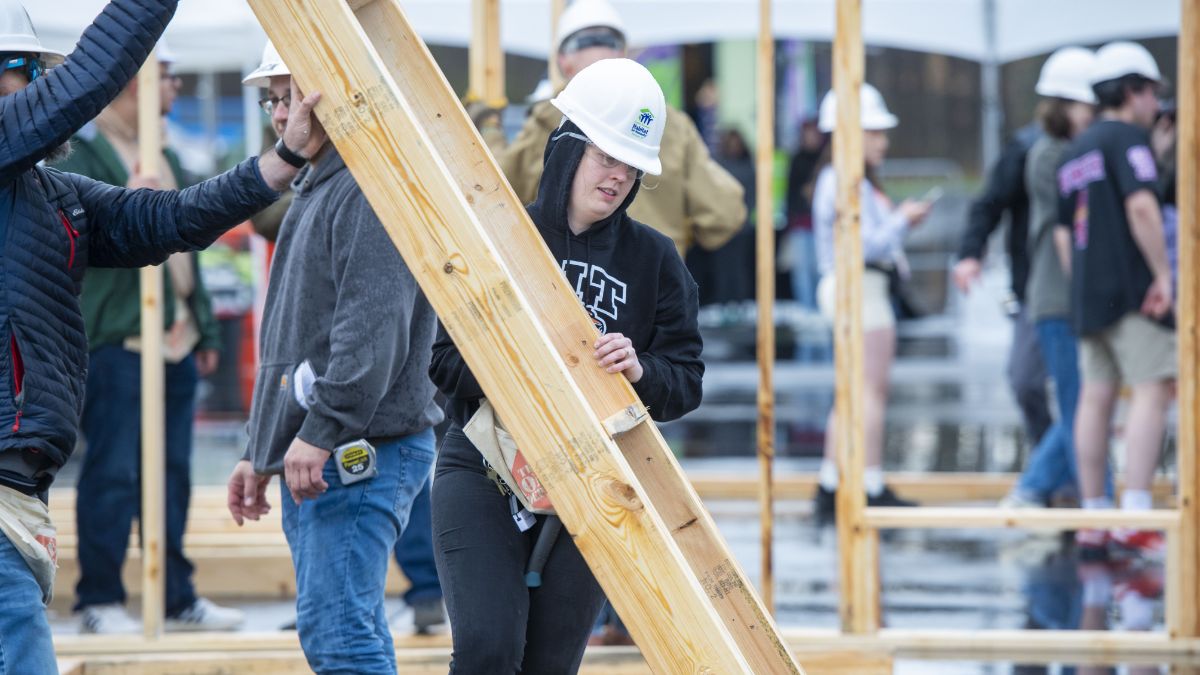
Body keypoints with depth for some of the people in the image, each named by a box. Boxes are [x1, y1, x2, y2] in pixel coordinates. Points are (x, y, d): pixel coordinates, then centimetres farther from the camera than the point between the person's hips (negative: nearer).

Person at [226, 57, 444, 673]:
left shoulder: (373, 190, -13)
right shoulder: (312, 191, 22)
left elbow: (373, 331, -24)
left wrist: (322, 432, -27)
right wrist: (260, 452, 26)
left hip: (358, 455, -11)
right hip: (312, 457, 11)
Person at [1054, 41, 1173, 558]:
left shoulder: (1075, 152, 20)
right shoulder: (1127, 137, -7)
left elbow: (1063, 233, 22)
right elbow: (1141, 206, -21)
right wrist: (1163, 274, -17)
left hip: (1088, 289, 8)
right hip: (1133, 287, -8)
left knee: (1096, 397, 8)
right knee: (1153, 391, -10)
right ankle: (1135, 516, -20)